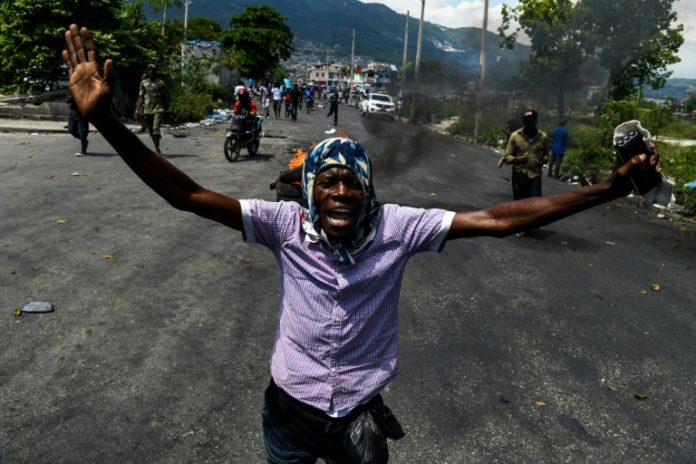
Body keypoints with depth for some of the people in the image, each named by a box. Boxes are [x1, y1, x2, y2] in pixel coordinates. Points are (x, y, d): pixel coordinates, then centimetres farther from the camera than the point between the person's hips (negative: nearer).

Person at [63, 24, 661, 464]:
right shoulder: (286, 224, -20)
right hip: (291, 410, 1)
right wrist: (106, 120, -35)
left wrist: (607, 188, -25)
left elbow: (495, 220, -21)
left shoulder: (396, 227, -19)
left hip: (361, 415, 0)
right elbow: (187, 195, -24)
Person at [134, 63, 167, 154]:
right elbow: (141, 97, 9)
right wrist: (137, 110, 2)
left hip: (158, 109, -3)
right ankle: (156, 148, 19)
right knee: (150, 130, 7)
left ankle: (157, 148, -12)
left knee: (156, 128, -17)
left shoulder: (160, 83, 4)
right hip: (147, 110, 3)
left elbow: (164, 97, 9)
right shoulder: (143, 83, 9)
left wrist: (165, 108, 9)